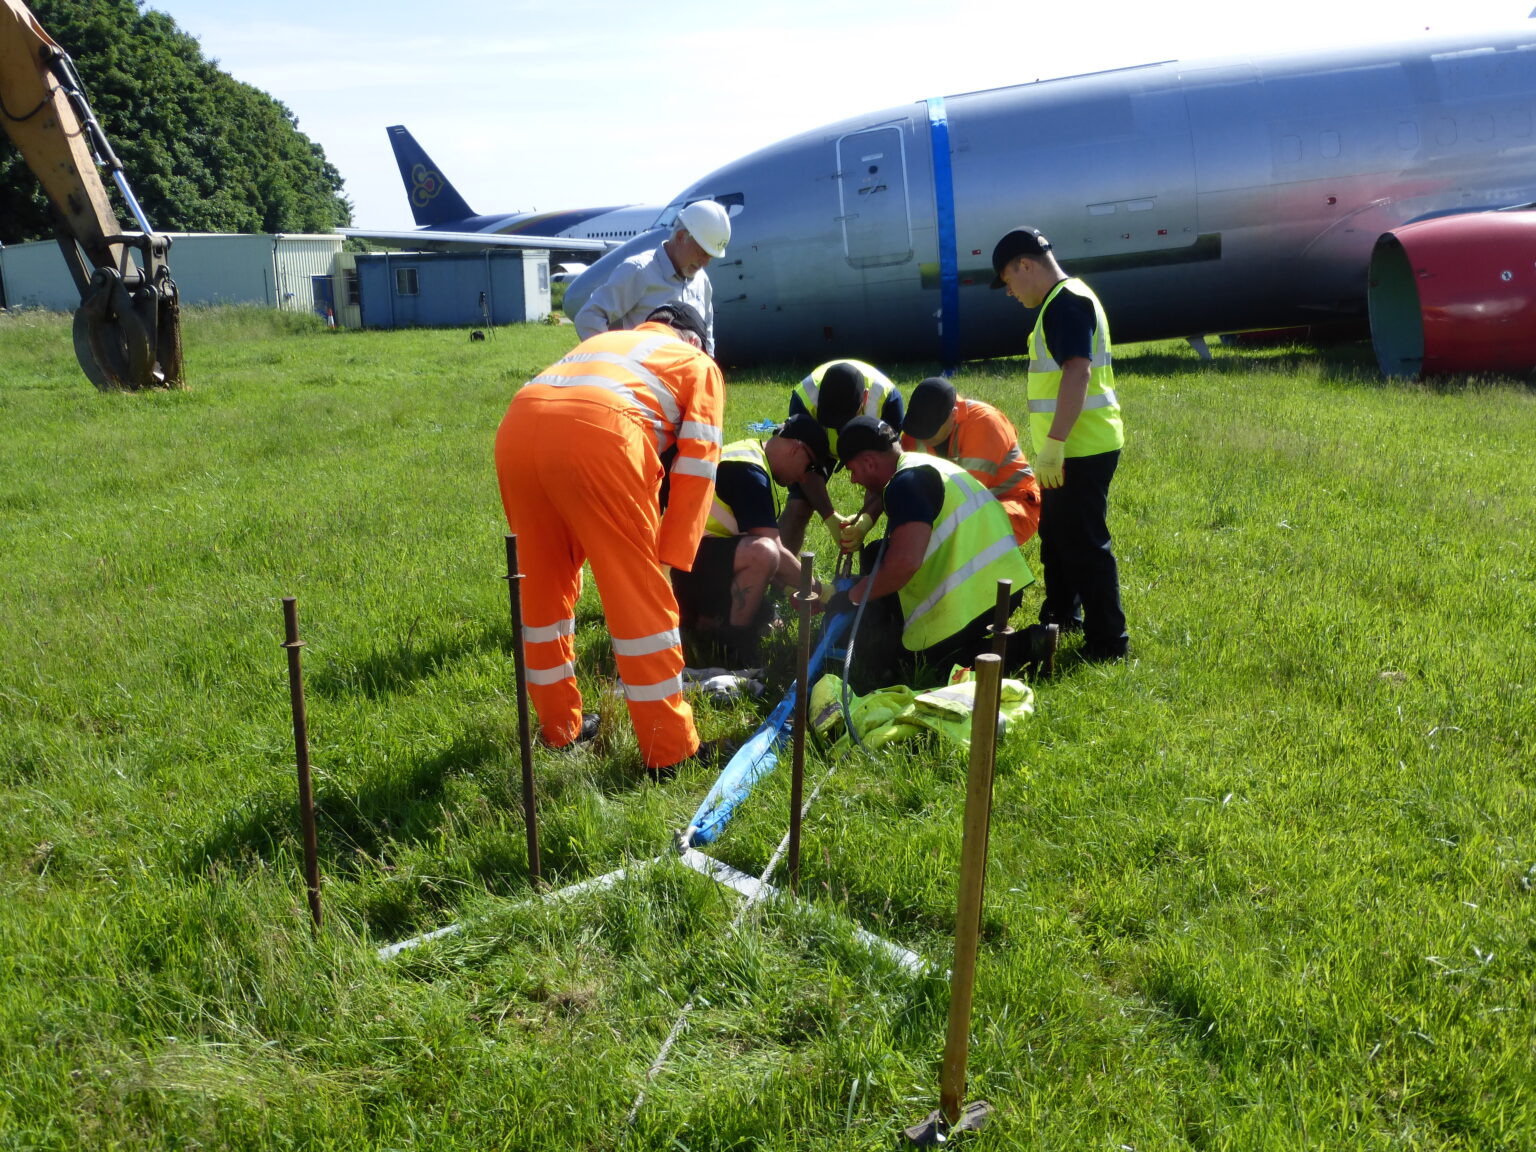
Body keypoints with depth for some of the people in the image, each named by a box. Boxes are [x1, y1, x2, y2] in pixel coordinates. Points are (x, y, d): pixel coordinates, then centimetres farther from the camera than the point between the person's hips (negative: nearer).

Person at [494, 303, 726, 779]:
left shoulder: (605, 340, 42)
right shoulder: (699, 364, 27)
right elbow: (696, 464, 14)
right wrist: (670, 555, 18)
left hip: (516, 426, 5)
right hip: (597, 433, -5)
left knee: (544, 586, 22)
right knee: (642, 599, 6)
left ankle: (559, 724, 34)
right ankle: (669, 749, 13)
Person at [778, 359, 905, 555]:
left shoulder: (887, 398, -40)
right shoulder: (804, 398, -39)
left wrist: (866, 520, -47)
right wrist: (830, 518, -37)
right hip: (819, 442, 0)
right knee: (797, 504, -15)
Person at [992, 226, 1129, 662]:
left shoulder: (1067, 302, -16)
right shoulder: (1065, 300, 17)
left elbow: (1077, 371, -26)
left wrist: (1053, 444, -28)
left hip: (1081, 449, -11)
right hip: (1072, 449, 11)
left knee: (1084, 544, -6)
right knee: (1057, 535, 24)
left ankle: (1108, 642, 2)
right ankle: (1061, 615, 41)